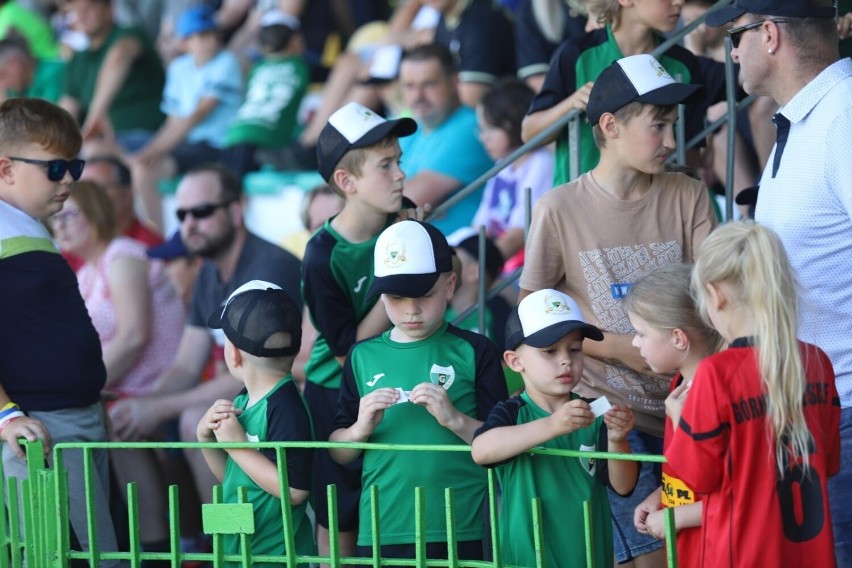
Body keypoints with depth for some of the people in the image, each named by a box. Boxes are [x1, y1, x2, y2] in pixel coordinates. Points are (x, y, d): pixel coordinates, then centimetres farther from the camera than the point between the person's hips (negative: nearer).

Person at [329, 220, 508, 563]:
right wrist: (361, 428, -10)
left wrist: (455, 419, -17)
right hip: (381, 534, 2)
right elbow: (338, 453, 10)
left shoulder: (473, 352, 0)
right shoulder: (363, 357, 7)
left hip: (460, 534, -2)